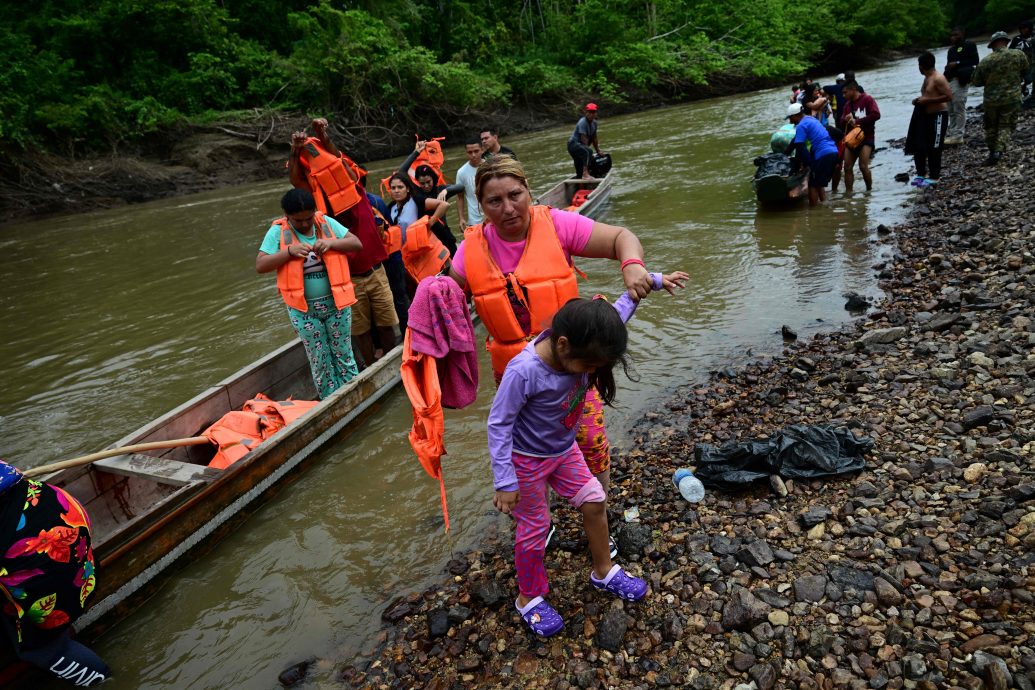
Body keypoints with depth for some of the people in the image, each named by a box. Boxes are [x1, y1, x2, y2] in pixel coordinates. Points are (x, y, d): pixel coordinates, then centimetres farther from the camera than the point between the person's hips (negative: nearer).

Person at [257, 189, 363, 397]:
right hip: (303, 308, -1)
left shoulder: (326, 222, -1)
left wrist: (331, 243, -21)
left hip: (336, 302, 1)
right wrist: (289, 251, -23)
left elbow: (357, 243, -3)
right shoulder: (277, 231, -6)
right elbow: (260, 265, -11)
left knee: (344, 355, 12)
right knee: (320, 361, 9)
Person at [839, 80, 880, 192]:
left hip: (867, 137, -6)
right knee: (847, 167, -3)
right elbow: (843, 125, 15)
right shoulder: (847, 104, 15)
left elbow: (876, 115, -16)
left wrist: (857, 121, -17)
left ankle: (869, 189, 0)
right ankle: (848, 192, 0)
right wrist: (846, 121, -8)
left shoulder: (867, 99, -3)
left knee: (863, 166, -17)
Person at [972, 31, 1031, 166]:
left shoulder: (985, 61, -10)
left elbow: (977, 82, 0)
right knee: (1006, 126, 7)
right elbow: (1025, 71, 10)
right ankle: (999, 150, -11)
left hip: (991, 100, 0)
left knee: (991, 126, 16)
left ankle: (992, 152, 21)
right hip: (1012, 98, 0)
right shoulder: (1018, 55, -7)